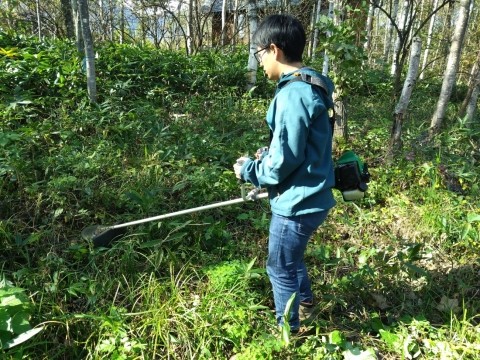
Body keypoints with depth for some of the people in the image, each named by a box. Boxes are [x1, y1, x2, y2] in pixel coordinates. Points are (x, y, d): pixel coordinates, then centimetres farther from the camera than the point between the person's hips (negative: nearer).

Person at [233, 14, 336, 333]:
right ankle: (305, 301, 54)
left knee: (281, 268, 11)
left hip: (297, 202, -10)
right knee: (291, 258, 30)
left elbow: (282, 165, -24)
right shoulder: (309, 87, 6)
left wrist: (248, 169, -8)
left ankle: (288, 331, 33)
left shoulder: (292, 95, -25)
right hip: (309, 197, 10)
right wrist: (269, 154, 9)